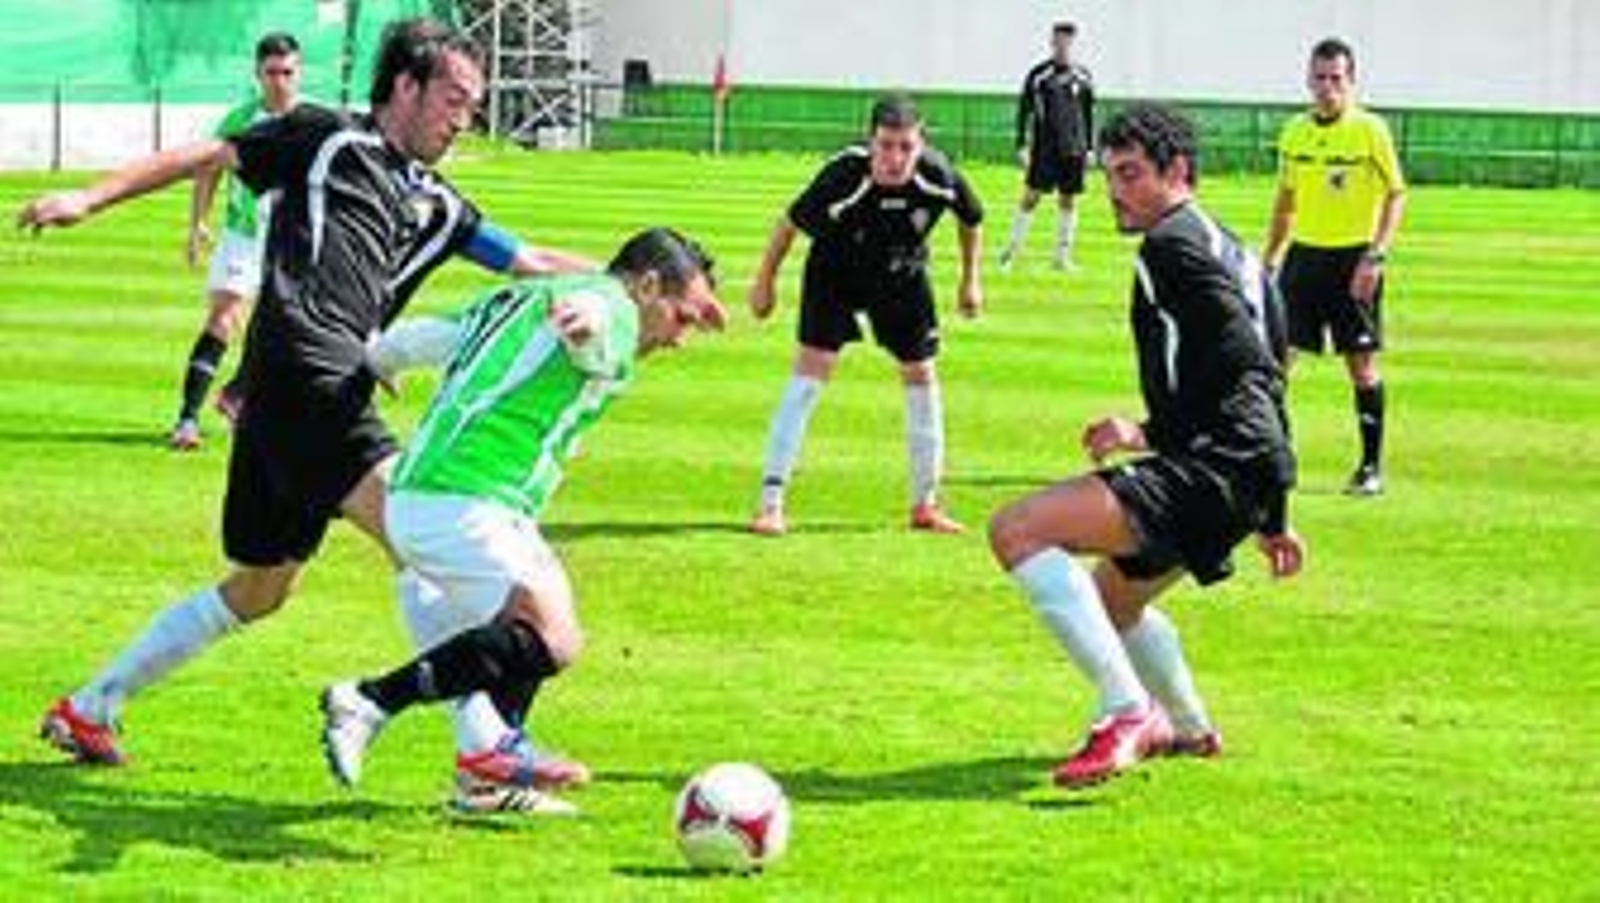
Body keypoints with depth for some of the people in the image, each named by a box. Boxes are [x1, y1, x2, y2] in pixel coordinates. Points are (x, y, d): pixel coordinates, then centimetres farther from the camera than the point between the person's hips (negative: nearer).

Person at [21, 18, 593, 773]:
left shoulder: (437, 207, 23)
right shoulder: (325, 139, 6)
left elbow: (532, 262, 24)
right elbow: (207, 157, 9)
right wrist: (93, 198, 2)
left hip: (338, 396, 9)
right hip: (301, 374, -9)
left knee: (256, 592, 18)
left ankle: (87, 711, 28)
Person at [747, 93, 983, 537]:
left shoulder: (939, 177, -29)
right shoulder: (844, 176, -36)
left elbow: (971, 218, -5)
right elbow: (791, 223, -19)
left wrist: (970, 280, 5)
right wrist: (765, 281, -8)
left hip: (903, 278, 3)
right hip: (835, 272, -3)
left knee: (921, 374, 8)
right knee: (812, 367, -15)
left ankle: (926, 505, 23)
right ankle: (771, 504, -14)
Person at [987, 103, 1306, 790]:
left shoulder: (1171, 242, -7)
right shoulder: (1230, 250, 24)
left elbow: (1239, 355, -21)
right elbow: (1268, 374, 28)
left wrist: (1151, 434, -16)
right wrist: (1272, 519, 31)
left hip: (1211, 467, -11)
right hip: (1248, 476, 11)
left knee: (1016, 530, -22)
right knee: (1110, 597, 33)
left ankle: (1127, 714, -27)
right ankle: (1189, 729, 52)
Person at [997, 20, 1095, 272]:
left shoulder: (1083, 78, 7)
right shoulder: (1038, 76, -2)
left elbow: (1089, 116, 15)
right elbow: (1024, 111, 0)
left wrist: (1090, 148, 12)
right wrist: (1022, 145, -5)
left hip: (1073, 150, 3)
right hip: (1044, 148, -3)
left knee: (1068, 201, 6)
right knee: (1032, 197, -6)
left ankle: (1063, 256, 12)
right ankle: (1012, 250, 2)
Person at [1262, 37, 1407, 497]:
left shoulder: (1370, 131, -8)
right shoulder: (1294, 132, 7)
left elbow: (1396, 195, -7)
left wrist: (1376, 255, -16)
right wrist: (1269, 259, 17)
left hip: (1353, 259, -4)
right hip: (1304, 254, 4)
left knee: (1362, 363, 1)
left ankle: (1372, 466, 10)